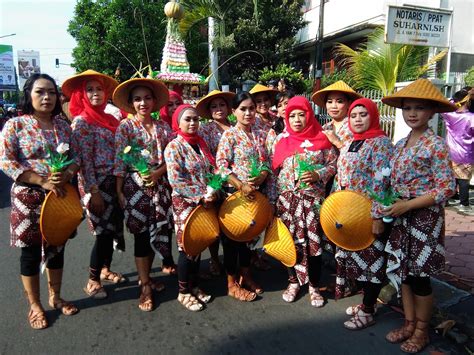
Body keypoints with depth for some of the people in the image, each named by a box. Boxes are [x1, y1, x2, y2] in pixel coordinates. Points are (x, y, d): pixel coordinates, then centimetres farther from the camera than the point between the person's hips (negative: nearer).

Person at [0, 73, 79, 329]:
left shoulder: (63, 126, 6)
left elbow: (75, 158, 8)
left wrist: (66, 175, -14)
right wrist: (42, 181, -18)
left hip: (61, 196, 4)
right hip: (29, 198, -4)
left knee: (57, 247, 15)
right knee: (31, 252, 7)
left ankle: (55, 297, 33)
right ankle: (35, 305, 25)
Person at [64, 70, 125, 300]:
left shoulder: (110, 119, 11)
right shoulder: (81, 122, -9)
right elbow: (84, 160, -14)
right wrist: (93, 192, -18)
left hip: (114, 183, 7)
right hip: (96, 185, -7)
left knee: (114, 228, 14)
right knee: (104, 231, -2)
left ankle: (105, 270, 33)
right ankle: (92, 281, 15)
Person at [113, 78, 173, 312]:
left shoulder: (163, 127, 8)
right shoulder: (125, 126, -2)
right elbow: (119, 161, -5)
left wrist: (159, 171, -11)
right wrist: (119, 191, -9)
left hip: (160, 185, 4)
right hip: (135, 186, -4)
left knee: (157, 232, 9)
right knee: (142, 235, 0)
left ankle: (145, 276, 30)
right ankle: (145, 288, 13)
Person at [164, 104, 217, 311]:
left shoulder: (201, 143, 10)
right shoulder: (174, 147, -11)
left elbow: (212, 171, 14)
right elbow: (176, 181, -19)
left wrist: (213, 193, -2)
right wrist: (201, 196, -19)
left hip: (205, 202, 6)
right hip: (186, 203, -6)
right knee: (187, 247, 2)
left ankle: (194, 286, 30)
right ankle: (183, 292, 19)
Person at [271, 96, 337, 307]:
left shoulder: (321, 139, -1)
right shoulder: (282, 140, 5)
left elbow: (333, 165, 2)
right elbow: (274, 169, 9)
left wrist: (317, 175, -16)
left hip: (313, 198, -2)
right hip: (287, 198, 2)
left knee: (314, 241, 2)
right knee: (291, 240, 9)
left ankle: (314, 286, 20)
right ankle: (294, 281, 27)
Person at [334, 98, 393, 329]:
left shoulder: (381, 143, -12)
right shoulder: (349, 144, 12)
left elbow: (381, 183, -19)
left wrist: (378, 216, -22)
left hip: (369, 213, -8)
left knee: (370, 258, 3)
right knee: (352, 255, 15)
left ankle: (367, 311, 18)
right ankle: (366, 300, 33)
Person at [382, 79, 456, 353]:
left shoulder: (436, 145, -13)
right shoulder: (401, 144, 7)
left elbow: (447, 188, -16)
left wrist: (408, 205, -19)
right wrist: (391, 208, 2)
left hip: (425, 217, -6)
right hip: (402, 216, 7)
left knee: (419, 276, 6)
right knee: (402, 271, 13)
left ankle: (422, 331, 27)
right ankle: (409, 324, 32)